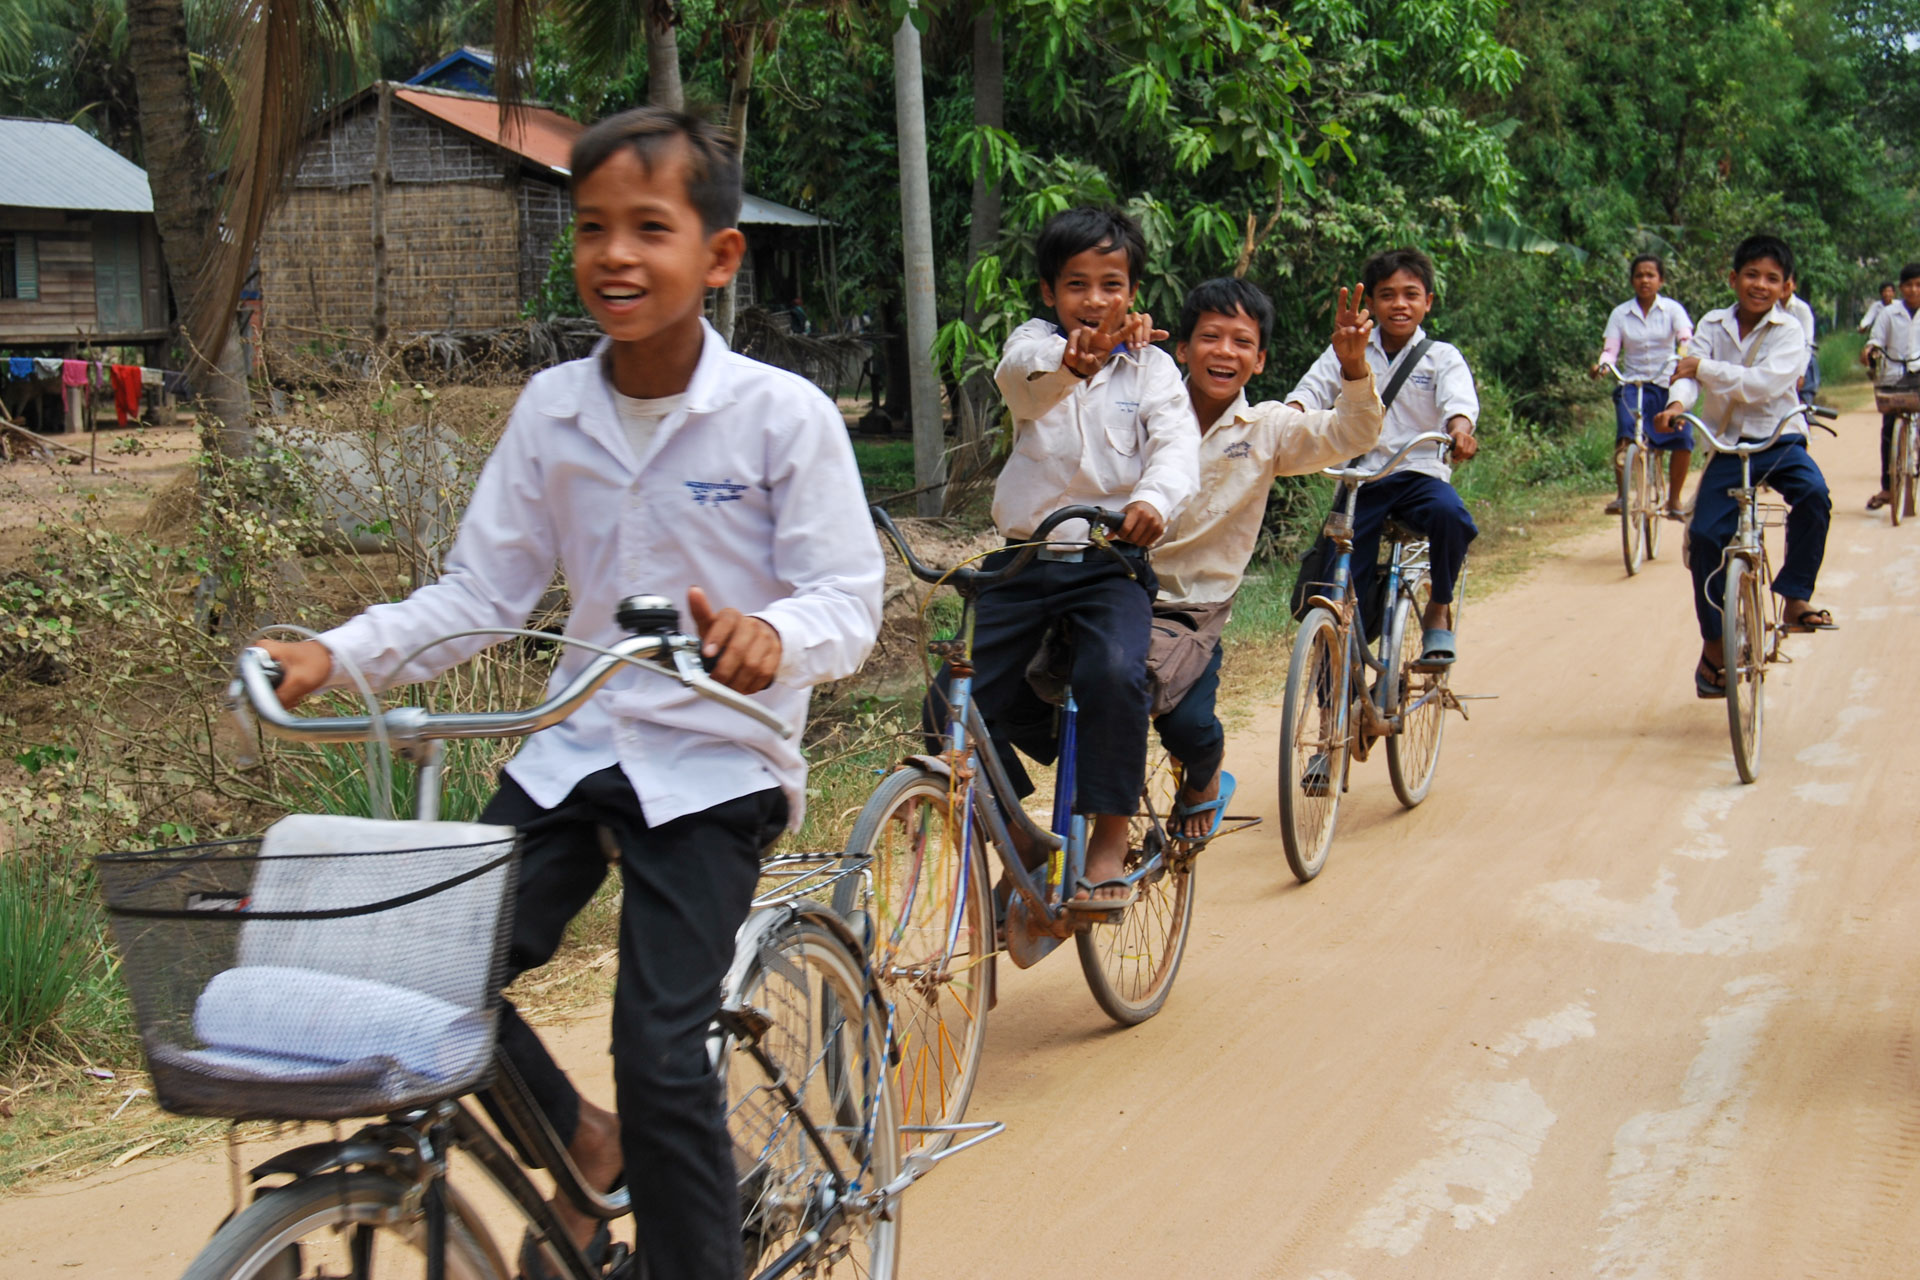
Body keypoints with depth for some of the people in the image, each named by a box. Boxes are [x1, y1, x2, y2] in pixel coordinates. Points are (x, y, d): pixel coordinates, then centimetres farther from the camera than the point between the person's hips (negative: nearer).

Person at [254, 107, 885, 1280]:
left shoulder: (785, 416, -11)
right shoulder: (552, 411, 1)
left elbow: (850, 601, -13)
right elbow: (481, 591, 3)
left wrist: (774, 635, -37)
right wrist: (337, 654, -11)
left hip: (716, 763, -5)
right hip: (576, 744, 5)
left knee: (661, 1054, -13)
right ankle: (583, 1148, 20)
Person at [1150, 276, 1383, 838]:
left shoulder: (1268, 428, 2)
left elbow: (1349, 435, -8)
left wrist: (1354, 365, -27)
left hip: (1195, 609, 0)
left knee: (1188, 723, -18)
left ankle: (1204, 784, 19)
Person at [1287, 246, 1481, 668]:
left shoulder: (1442, 357, 5)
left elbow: (1459, 397, -13)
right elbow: (1313, 388, -4)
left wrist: (1460, 428, -37)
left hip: (1420, 475, -1)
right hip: (1359, 478, 1)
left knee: (1450, 515, -34)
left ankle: (1439, 611, -9)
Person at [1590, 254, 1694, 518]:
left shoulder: (1673, 309, 3)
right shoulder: (1621, 314, 6)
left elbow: (1685, 338, -13)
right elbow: (1610, 350, -2)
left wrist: (1683, 358, -35)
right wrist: (1601, 365, -25)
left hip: (1668, 385, 0)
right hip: (1633, 384, 0)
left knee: (1682, 438, -19)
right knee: (1626, 431, -28)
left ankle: (1674, 499, -1)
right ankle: (1621, 494, -22)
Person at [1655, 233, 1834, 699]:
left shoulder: (1789, 332, -5)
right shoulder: (1713, 326, 3)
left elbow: (1765, 384, -21)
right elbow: (1688, 372, -11)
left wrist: (1706, 368, -21)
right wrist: (1677, 401, -33)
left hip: (1780, 441, -1)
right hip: (1728, 445, 1)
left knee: (1813, 494, -30)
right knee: (1705, 534, -10)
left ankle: (1795, 599, -17)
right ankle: (1714, 646, 2)